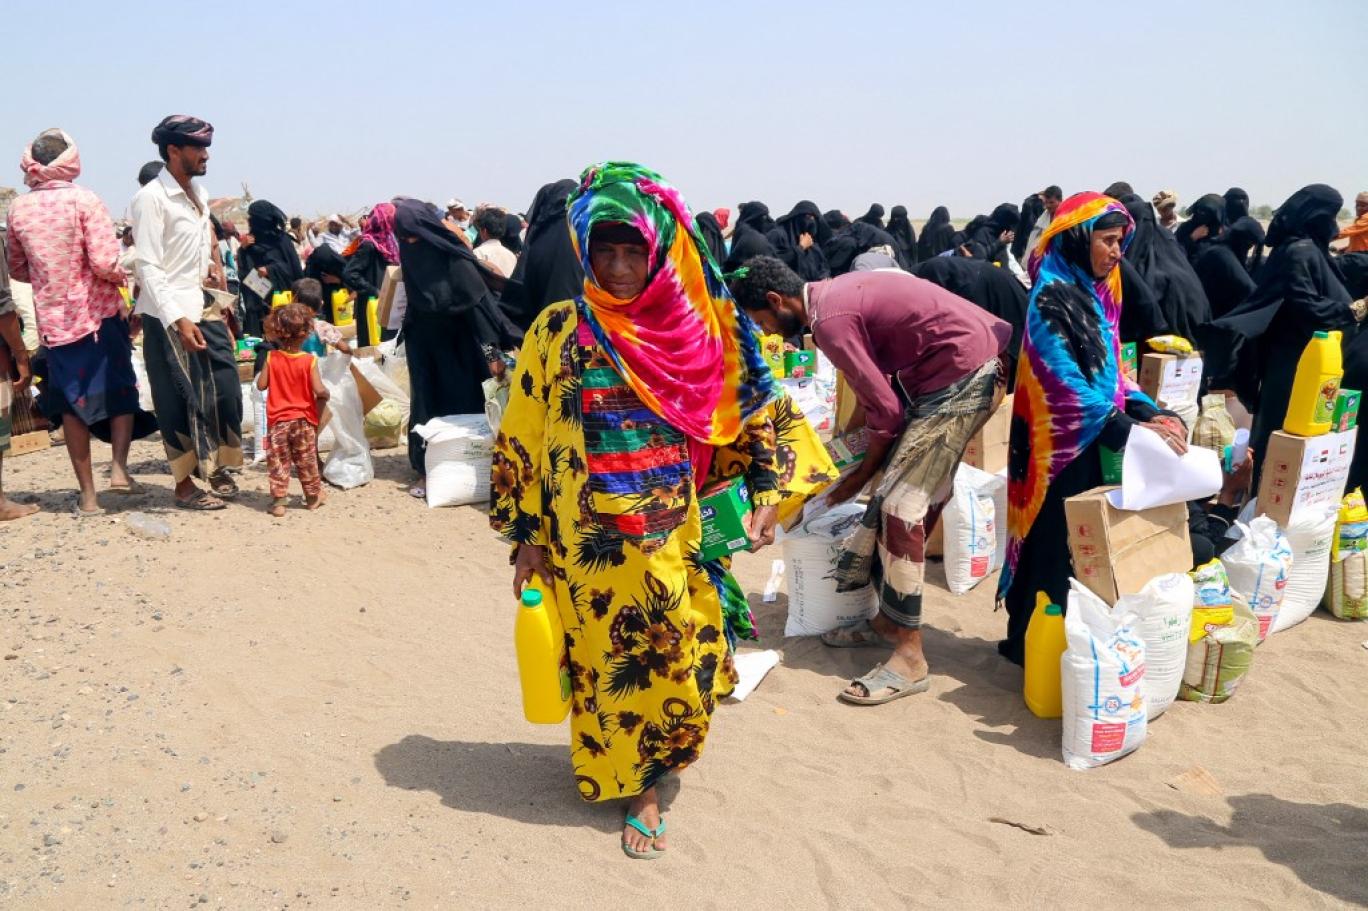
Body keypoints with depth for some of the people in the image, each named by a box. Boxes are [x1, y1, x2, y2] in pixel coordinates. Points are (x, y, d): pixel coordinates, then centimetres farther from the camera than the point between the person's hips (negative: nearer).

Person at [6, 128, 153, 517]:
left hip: (53, 317, 3)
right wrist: (123, 277, 1)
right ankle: (119, 467, -1)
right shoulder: (84, 201, -10)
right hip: (100, 312, -3)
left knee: (72, 403, 9)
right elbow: (105, 263, -19)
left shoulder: (18, 208, 4)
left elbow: (17, 270, 14)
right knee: (121, 389, 16)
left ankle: (88, 494, 11)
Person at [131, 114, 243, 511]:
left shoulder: (200, 194, 11)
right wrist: (177, 321, -24)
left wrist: (220, 308, 14)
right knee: (185, 402, 0)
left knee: (225, 390, 8)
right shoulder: (151, 199, -12)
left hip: (205, 307, 7)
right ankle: (185, 484, 12)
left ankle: (218, 467, 24)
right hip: (170, 316, -7)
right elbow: (148, 268, -17)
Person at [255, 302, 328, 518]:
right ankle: (313, 496, 24)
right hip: (304, 420, 0)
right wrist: (325, 394, 4)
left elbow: (261, 385, -6)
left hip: (278, 421, 0)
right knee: (306, 460, 13)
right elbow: (319, 390, -18)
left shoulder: (271, 358, -7)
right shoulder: (309, 360, -12)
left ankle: (278, 500, 2)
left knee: (278, 461, 5)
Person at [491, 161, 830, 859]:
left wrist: (767, 493, -2)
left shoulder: (698, 327, 1)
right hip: (590, 541, -1)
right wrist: (528, 535, 0)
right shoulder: (561, 329, -2)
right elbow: (523, 437, 1)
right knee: (613, 659, 9)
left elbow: (753, 412, 8)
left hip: (676, 537, 1)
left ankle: (646, 782, 30)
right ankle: (633, 781, 33)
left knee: (678, 656, 7)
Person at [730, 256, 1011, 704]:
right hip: (976, 361, 10)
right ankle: (889, 618, 24)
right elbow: (879, 385, 17)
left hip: (964, 375, -10)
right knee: (908, 494, 13)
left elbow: (886, 408, -14)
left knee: (899, 503, -10)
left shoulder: (828, 321, -16)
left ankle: (910, 656, -5)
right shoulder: (835, 292, 14)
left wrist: (863, 472, 1)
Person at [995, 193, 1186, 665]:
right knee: (1056, 545, 0)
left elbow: (1110, 368, 14)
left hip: (1094, 442, 8)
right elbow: (1065, 382, -22)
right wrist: (1131, 429, -26)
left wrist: (1149, 412, -2)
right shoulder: (1051, 295, -15)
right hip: (1062, 445, -8)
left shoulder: (1096, 293, 12)